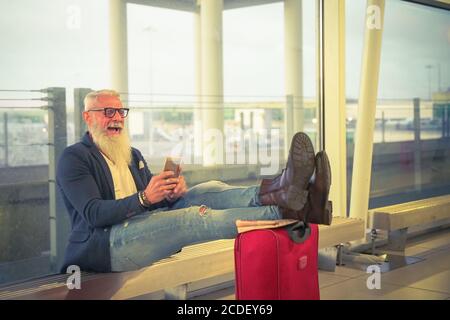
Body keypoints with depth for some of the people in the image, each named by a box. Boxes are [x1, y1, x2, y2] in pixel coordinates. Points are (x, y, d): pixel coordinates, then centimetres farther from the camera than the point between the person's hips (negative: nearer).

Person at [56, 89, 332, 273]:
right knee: (190, 218, -30)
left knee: (206, 192, -16)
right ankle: (286, 209, -42)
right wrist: (143, 198, -28)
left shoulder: (133, 156, 23)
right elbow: (93, 213, -14)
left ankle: (280, 192, -42)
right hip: (103, 243, -7)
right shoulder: (74, 159, -1)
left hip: (142, 230, 7)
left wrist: (172, 193, -9)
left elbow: (156, 203, 16)